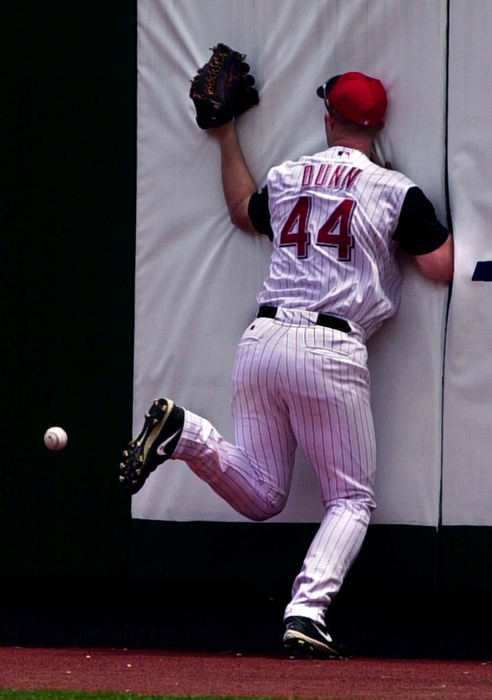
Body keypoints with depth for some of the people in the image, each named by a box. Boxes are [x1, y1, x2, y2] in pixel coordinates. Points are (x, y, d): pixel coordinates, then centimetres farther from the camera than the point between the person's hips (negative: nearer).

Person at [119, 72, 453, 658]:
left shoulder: (285, 177, 16)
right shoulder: (395, 190, 0)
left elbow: (242, 211, 38)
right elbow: (442, 268, 0)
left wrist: (227, 136, 49)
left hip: (261, 340, 5)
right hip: (330, 350, -5)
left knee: (261, 496, 15)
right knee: (351, 499, 5)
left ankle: (183, 431, -11)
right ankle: (306, 612, -16)